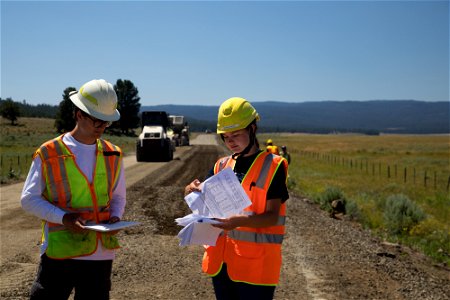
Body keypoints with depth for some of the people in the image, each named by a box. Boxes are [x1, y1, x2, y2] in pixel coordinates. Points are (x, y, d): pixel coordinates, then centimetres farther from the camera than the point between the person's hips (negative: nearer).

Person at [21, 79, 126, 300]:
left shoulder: (113, 155, 8)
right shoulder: (48, 154, -4)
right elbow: (29, 199, -3)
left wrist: (115, 217, -4)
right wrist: (63, 217, -17)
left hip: (101, 253, 4)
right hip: (59, 250, -3)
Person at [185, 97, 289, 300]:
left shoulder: (273, 166, -7)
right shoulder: (221, 166, 10)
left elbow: (272, 216, -13)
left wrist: (240, 221, -30)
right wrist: (193, 191, -16)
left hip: (255, 263, -5)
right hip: (221, 260, 5)